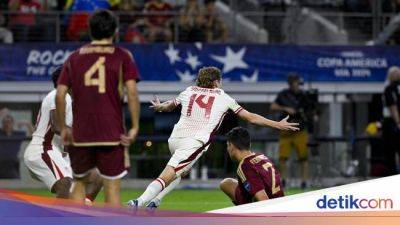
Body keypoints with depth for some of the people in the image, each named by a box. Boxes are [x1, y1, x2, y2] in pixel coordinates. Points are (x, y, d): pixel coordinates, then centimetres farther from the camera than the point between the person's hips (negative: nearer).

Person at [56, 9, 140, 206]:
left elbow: (60, 95, 2)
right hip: (112, 134, -2)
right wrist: (135, 127, -6)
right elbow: (132, 92, -10)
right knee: (112, 189, 0)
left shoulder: (74, 58, 8)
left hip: (80, 133, 2)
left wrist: (63, 128, 11)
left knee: (79, 184, 17)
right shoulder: (122, 57, 1)